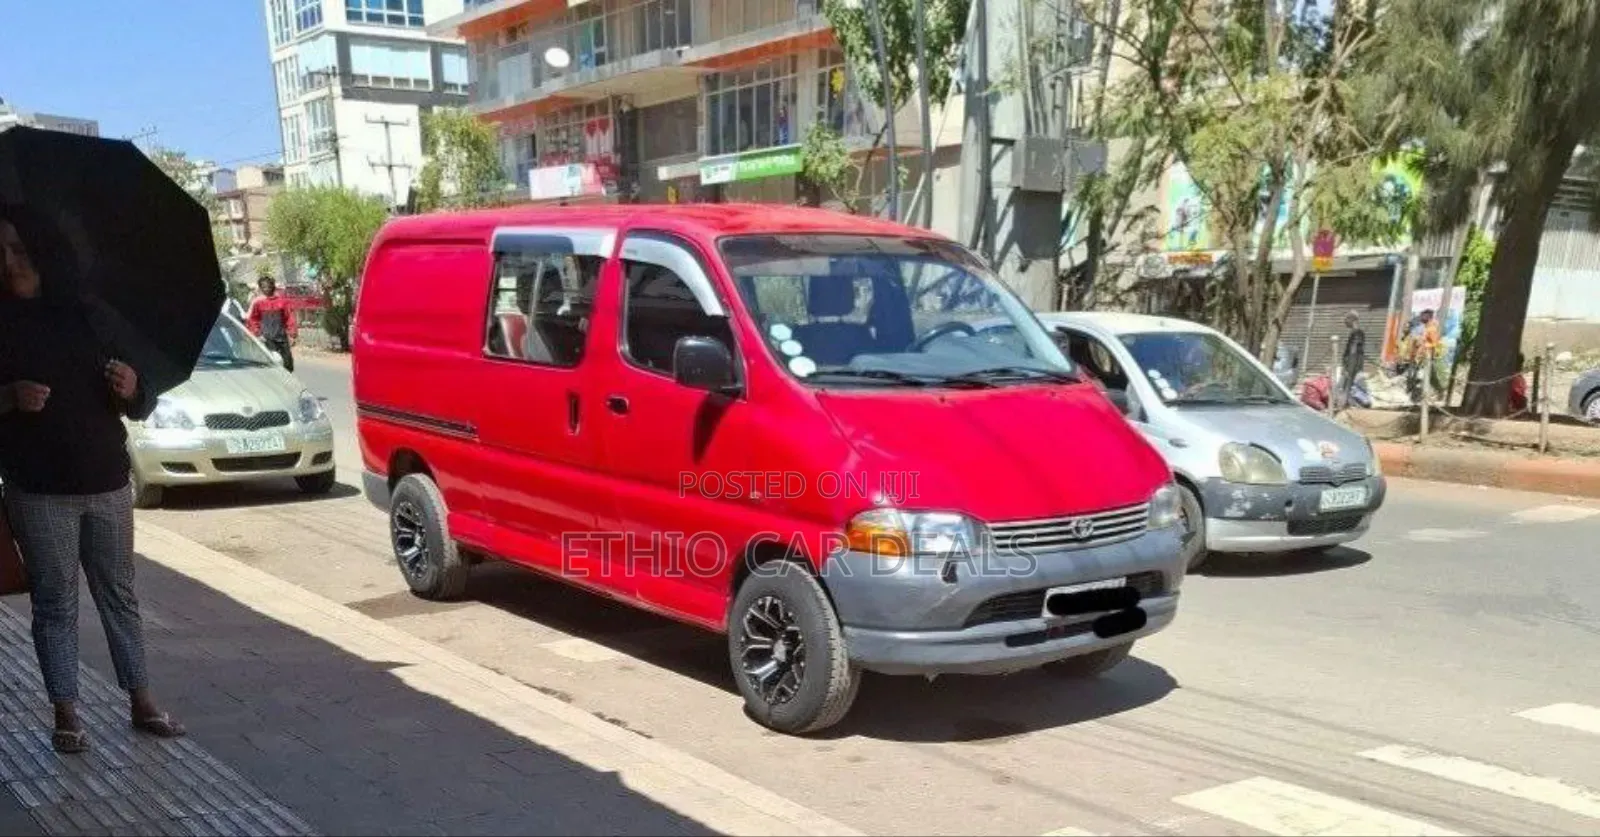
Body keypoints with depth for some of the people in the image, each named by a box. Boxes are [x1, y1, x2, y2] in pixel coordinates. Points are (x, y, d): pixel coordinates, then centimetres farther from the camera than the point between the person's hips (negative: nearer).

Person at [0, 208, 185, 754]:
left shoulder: (79, 312, 8)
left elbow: (140, 408, 11)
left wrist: (131, 391, -10)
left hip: (107, 483, 2)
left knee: (119, 595, 8)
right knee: (55, 602, 4)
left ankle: (142, 703, 15)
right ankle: (66, 714, 12)